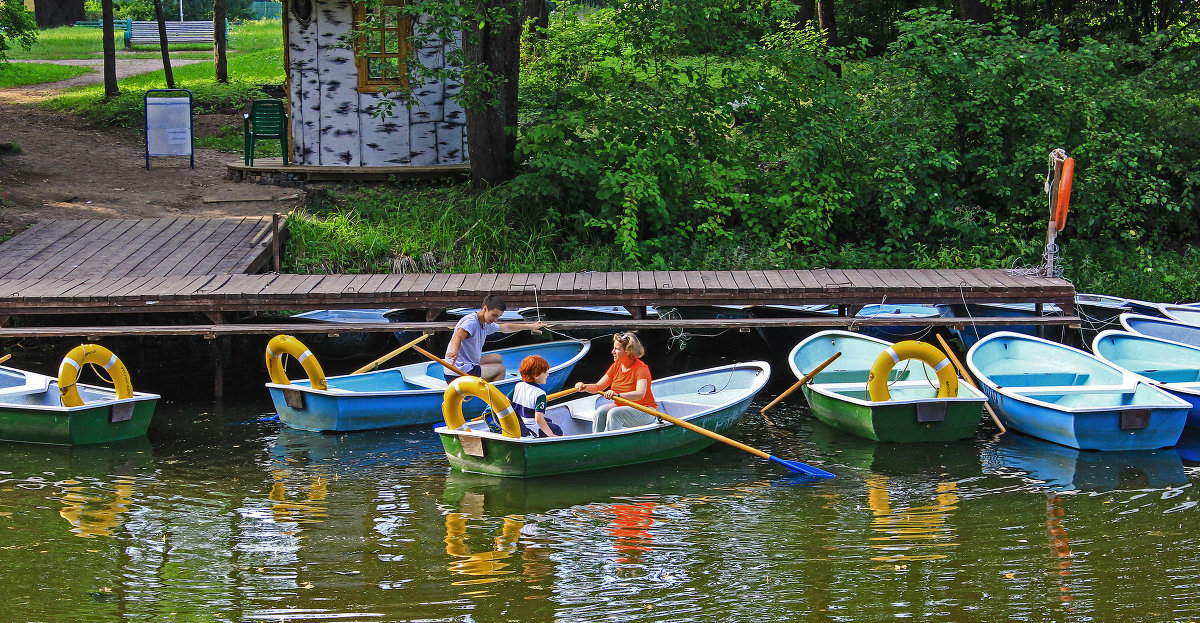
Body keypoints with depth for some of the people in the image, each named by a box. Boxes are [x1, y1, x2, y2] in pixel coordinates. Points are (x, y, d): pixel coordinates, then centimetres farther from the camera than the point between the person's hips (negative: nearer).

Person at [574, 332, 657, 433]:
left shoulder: (641, 368, -18)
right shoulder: (616, 366, 4)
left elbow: (640, 394, -35)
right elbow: (598, 387, 7)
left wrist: (617, 395, -50)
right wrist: (585, 387, -15)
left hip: (645, 411, -7)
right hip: (622, 406, 7)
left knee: (614, 413, -31)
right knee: (600, 412, -19)